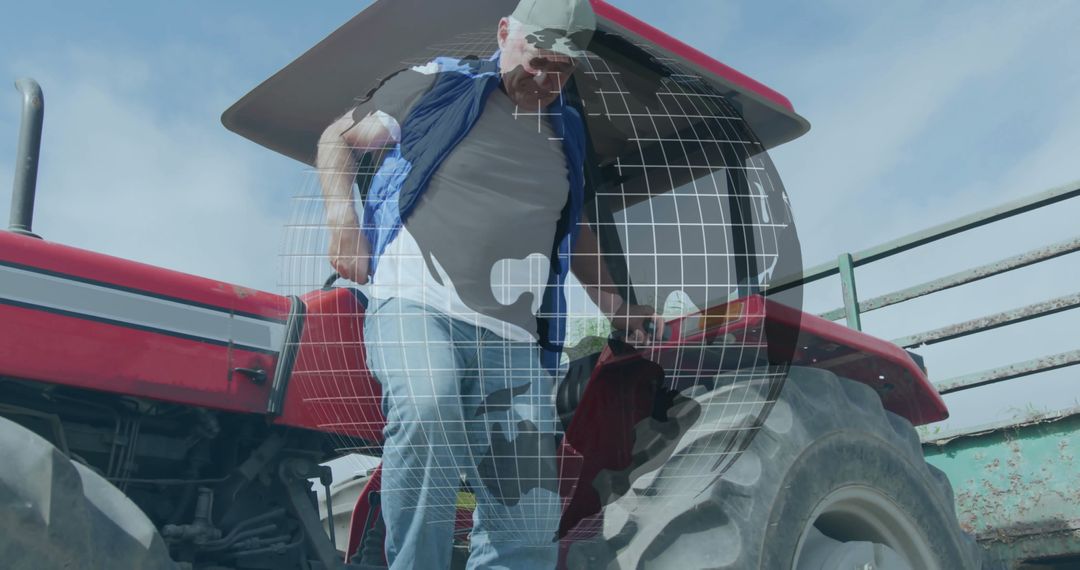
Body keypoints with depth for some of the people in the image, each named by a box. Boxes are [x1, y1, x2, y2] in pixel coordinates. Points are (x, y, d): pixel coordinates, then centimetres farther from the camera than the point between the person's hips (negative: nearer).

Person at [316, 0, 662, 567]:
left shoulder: (568, 130, 20)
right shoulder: (438, 85, 5)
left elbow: (572, 226, 33)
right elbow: (338, 138, 12)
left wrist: (611, 300, 21)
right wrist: (343, 220, -3)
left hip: (513, 340, 5)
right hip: (416, 307, -4)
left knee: (529, 520, -1)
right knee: (426, 410, -37)